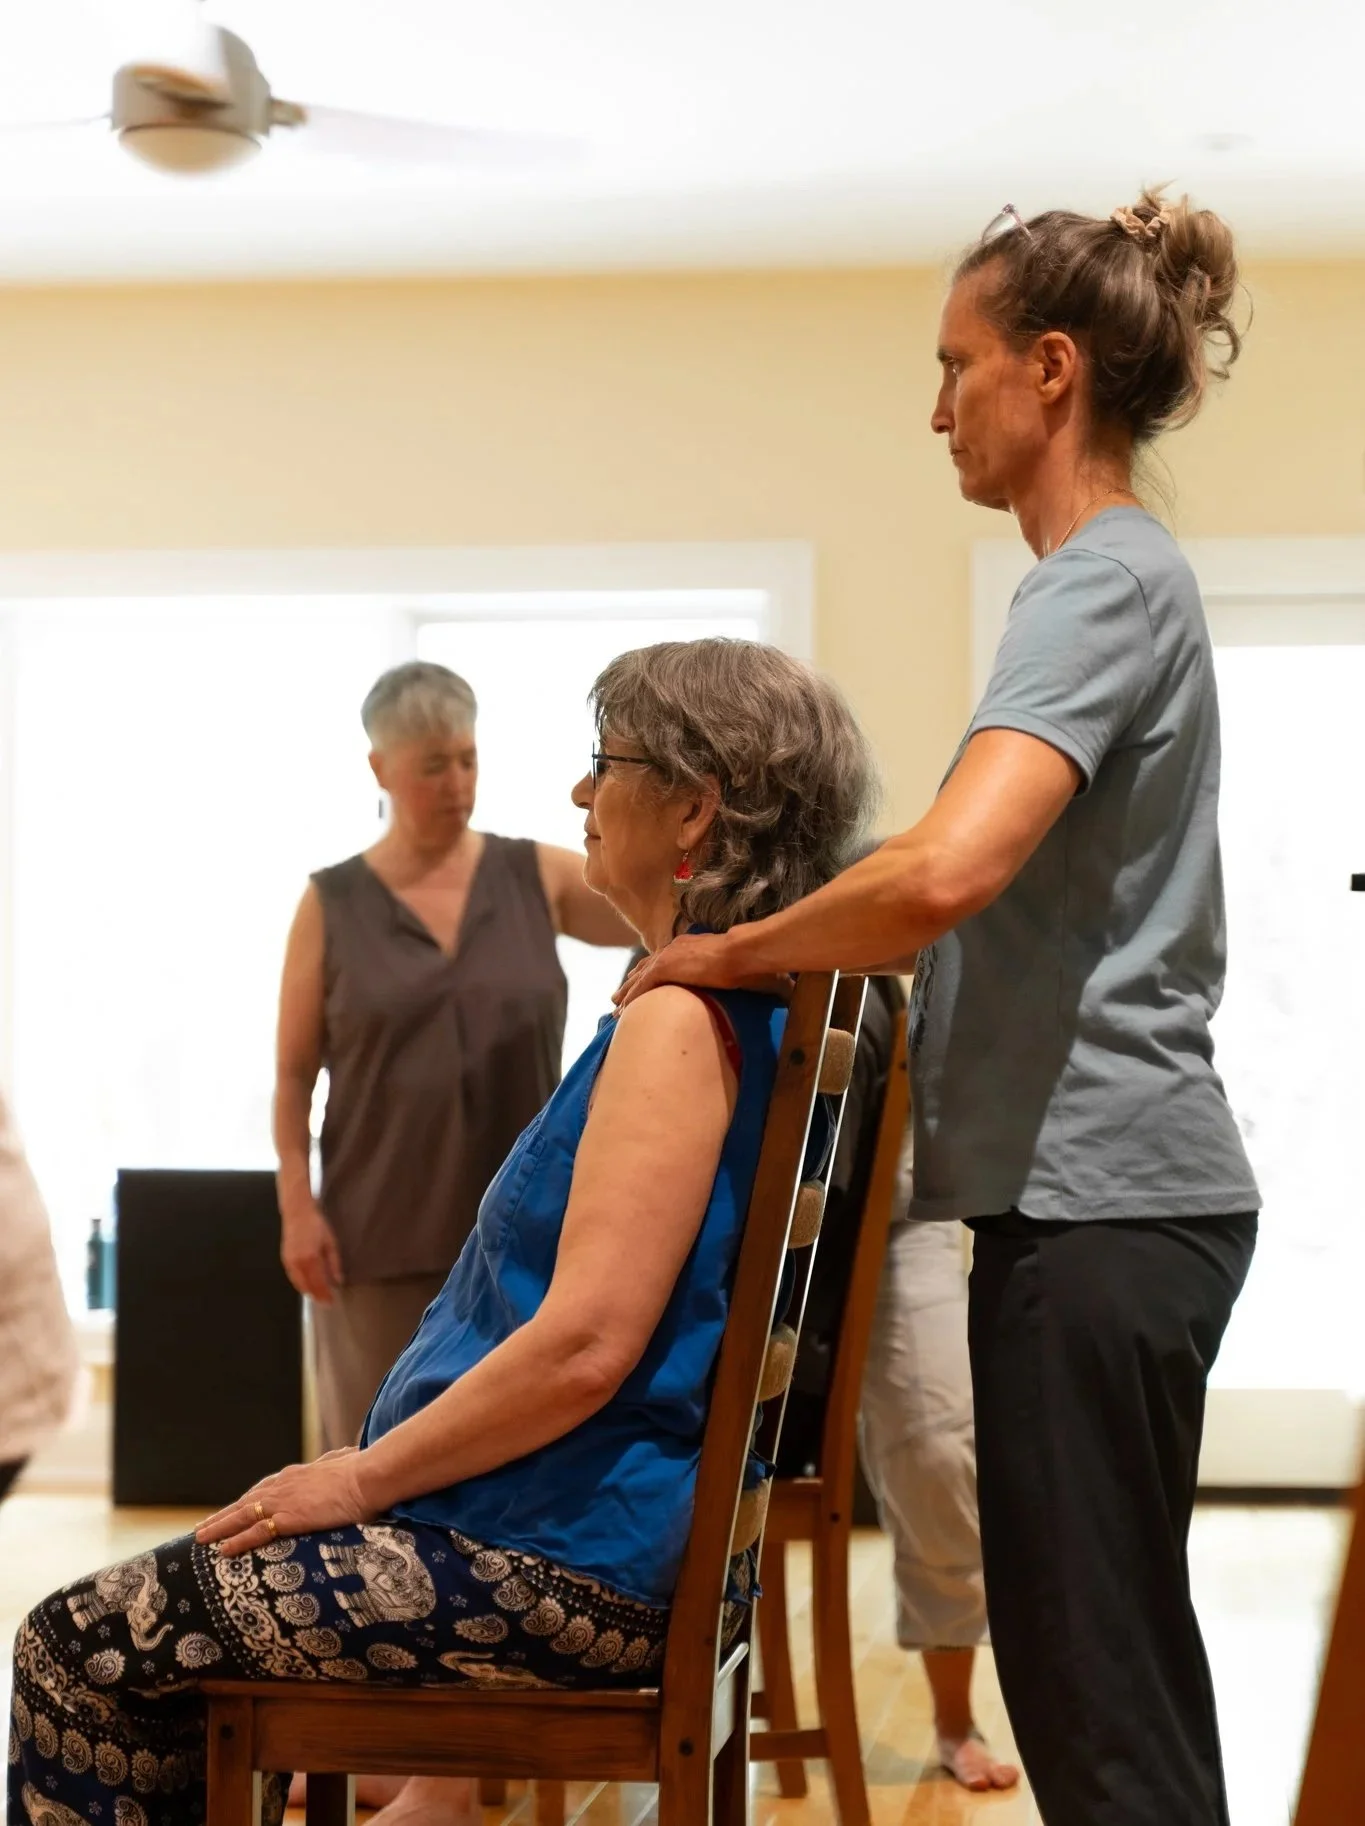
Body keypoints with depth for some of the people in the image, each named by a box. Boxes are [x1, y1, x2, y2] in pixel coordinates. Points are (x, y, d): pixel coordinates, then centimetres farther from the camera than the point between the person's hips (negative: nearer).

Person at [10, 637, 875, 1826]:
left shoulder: (681, 1019, -18)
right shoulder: (755, 1006, 12)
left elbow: (584, 1347, -26)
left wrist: (359, 1480, -14)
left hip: (576, 1557, -10)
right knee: (166, 1634, 23)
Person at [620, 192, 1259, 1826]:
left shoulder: (1105, 584, -13)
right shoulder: (1127, 575, 18)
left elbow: (945, 870, -28)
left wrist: (734, 952, -13)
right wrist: (784, 941, 16)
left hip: (1099, 1196, -10)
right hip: (1104, 1184, 10)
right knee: (1108, 1675, 15)